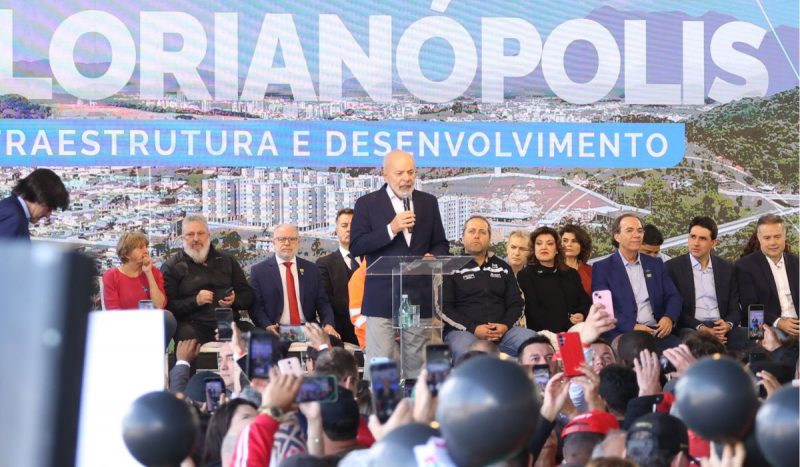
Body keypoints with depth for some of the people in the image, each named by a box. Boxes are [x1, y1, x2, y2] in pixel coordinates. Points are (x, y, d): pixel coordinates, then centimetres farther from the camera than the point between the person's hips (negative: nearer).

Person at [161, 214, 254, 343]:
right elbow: (167, 306, 0)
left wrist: (234, 300, -3)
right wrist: (195, 301, -13)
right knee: (187, 335, -37)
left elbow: (248, 295, 19)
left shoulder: (228, 261, 20)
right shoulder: (171, 267, 9)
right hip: (193, 325, -3)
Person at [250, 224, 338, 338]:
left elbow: (322, 303, 12)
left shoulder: (311, 269, 14)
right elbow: (255, 306, 1)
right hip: (276, 333, -2)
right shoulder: (259, 271, 7)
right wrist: (267, 326, -18)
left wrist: (328, 325, -9)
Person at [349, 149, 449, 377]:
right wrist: (391, 229, -16)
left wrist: (434, 256, -6)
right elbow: (355, 247, -5)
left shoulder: (428, 202, 13)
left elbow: (441, 244, 18)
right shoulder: (367, 203, 3)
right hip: (381, 297, -3)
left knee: (416, 364, 6)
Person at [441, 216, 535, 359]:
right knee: (464, 349, -41)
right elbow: (444, 307, 0)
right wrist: (473, 329, -13)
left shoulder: (503, 268, 21)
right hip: (463, 331, -4)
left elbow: (515, 303, 18)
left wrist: (505, 325, -5)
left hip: (501, 331, 4)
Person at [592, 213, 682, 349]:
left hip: (657, 332, 4)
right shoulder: (602, 268, 6)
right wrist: (632, 327, -18)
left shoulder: (655, 265, 20)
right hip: (623, 334, -4)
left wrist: (669, 318, -6)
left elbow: (674, 297, 17)